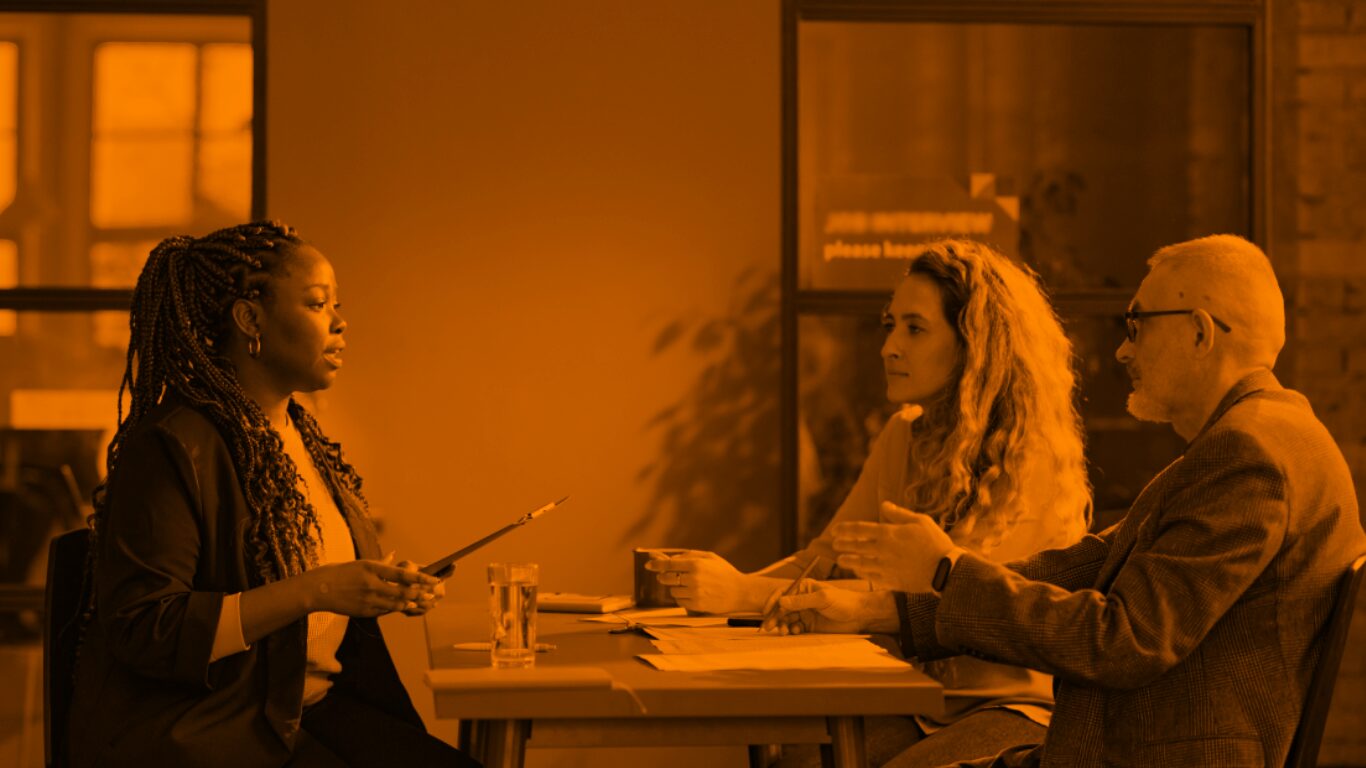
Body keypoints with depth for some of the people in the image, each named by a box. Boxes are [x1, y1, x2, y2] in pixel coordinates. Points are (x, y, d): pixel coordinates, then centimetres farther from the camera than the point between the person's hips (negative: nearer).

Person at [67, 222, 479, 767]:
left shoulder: (302, 434, 14)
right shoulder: (170, 446, -14)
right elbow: (142, 631, -20)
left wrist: (382, 590, 6)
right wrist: (312, 591, -24)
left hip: (309, 708, 8)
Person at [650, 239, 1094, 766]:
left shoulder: (1033, 462, -15)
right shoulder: (904, 436, 8)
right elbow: (825, 555, 9)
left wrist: (747, 593, -29)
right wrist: (727, 585, -13)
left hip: (1016, 710, -6)